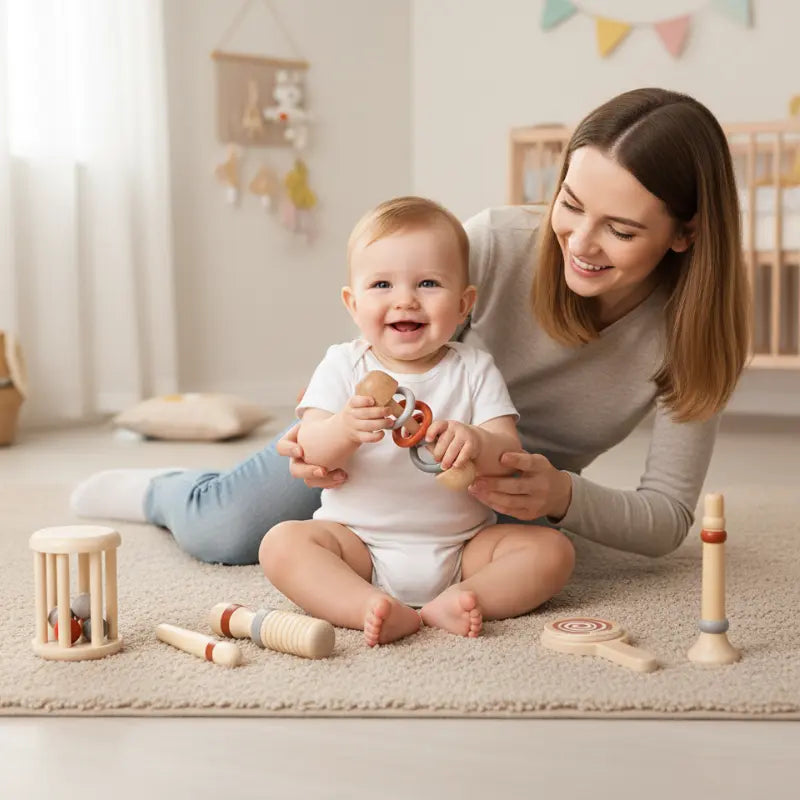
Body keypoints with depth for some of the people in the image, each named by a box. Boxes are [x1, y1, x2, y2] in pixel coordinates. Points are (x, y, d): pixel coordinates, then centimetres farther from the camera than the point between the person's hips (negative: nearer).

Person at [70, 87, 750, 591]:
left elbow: (669, 517, -22)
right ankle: (160, 491, 28)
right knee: (222, 533, -15)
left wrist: (561, 498, -43)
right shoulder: (497, 242, -30)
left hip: (515, 485, 2)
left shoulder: (694, 336, -25)